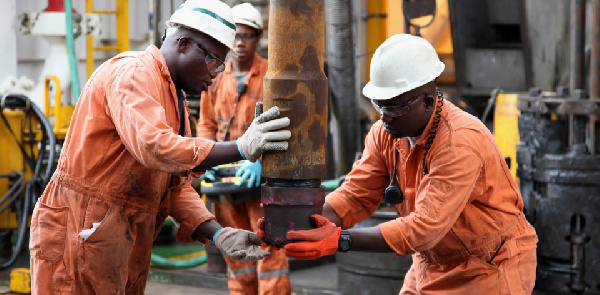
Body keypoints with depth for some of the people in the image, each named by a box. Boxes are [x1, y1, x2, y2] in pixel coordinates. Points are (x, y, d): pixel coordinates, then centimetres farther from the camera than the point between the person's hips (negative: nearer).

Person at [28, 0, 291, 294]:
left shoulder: (177, 103, 18)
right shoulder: (133, 72, -13)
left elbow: (176, 188, 12)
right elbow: (152, 145, -30)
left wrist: (218, 235, -5)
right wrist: (241, 148, -29)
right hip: (77, 234, -9)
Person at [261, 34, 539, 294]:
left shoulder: (462, 142, -29)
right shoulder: (385, 133, -5)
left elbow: (424, 228, -33)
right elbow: (355, 195, -7)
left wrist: (339, 240, -37)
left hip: (489, 270, -6)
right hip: (432, 267, 6)